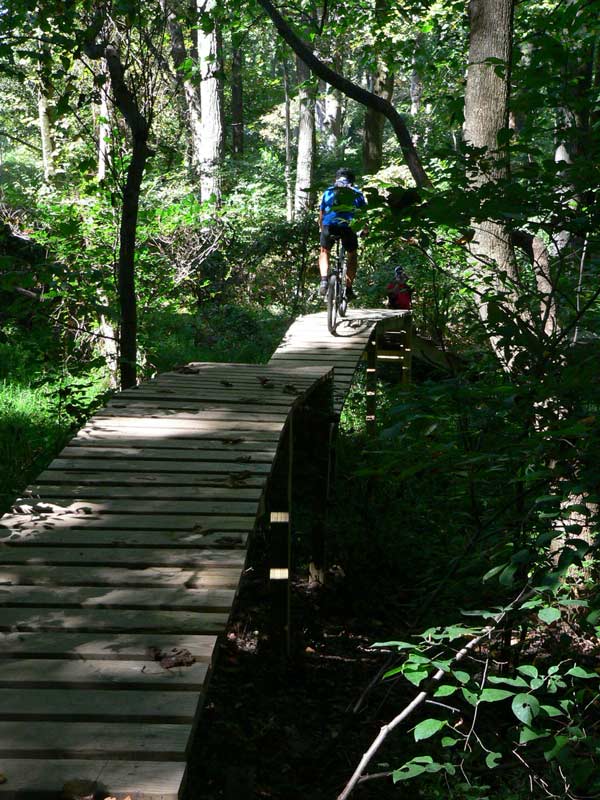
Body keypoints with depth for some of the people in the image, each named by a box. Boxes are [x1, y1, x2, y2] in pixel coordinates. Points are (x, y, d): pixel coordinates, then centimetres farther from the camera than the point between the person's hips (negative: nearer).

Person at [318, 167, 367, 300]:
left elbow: (321, 214, 24)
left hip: (329, 225, 1)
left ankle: (324, 280, 2)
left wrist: (322, 229, 37)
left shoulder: (328, 191, 24)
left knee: (324, 252, 25)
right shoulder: (357, 193, 21)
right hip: (348, 226, -1)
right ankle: (348, 288, 15)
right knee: (352, 255, 23)